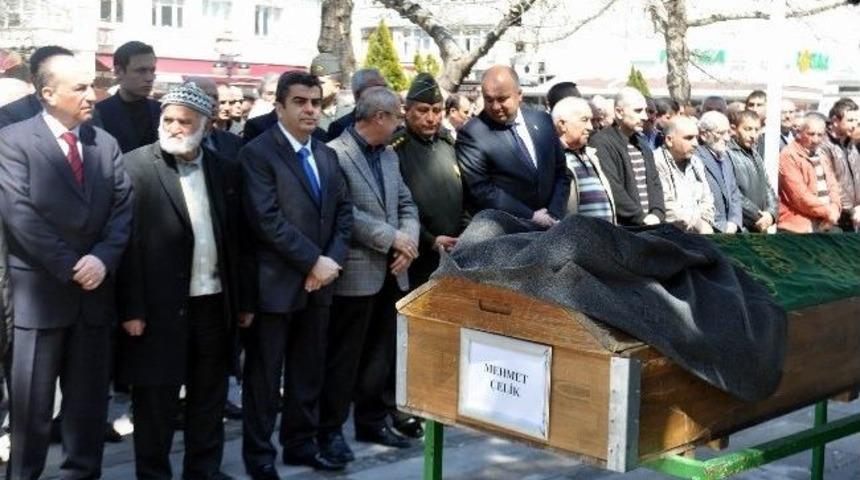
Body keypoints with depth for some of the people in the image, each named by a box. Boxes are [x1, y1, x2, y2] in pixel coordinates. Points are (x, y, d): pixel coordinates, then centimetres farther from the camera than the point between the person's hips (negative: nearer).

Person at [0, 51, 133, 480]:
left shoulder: (105, 143, 10)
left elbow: (123, 207, 4)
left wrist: (102, 258, -12)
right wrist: (70, 267, -15)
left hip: (95, 289, 4)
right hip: (40, 290, -4)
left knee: (89, 398, 11)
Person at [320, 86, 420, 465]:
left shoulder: (389, 155, 14)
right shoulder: (334, 154, -13)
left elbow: (406, 203, 13)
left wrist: (409, 241, -6)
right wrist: (391, 238, -17)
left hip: (391, 273, 8)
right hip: (356, 274, -7)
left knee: (382, 354, 14)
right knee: (344, 357, 2)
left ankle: (372, 421, 27)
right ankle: (330, 429, 14)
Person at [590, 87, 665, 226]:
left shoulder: (641, 143, 18)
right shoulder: (602, 143, -9)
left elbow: (654, 182, 17)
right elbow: (612, 188, -17)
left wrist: (657, 213, -1)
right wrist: (641, 218, -15)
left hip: (649, 224, 7)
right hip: (622, 227, -7)